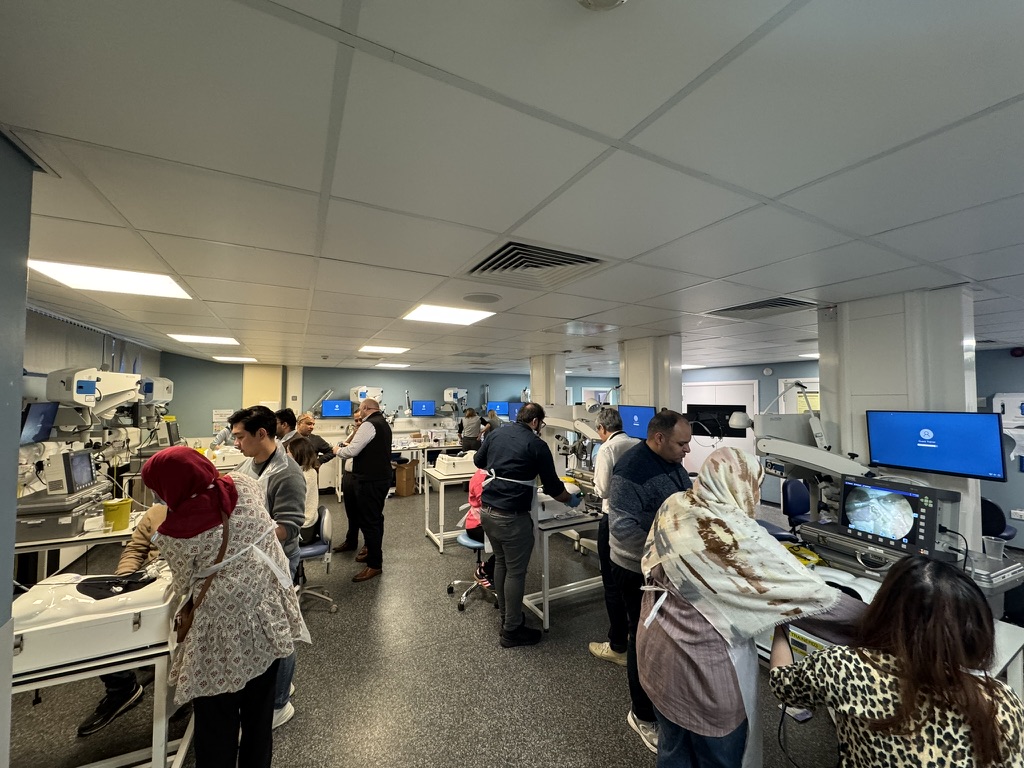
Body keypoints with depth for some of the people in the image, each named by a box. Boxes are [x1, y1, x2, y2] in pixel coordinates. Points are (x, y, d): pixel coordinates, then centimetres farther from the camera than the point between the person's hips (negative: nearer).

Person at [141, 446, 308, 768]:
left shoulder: (173, 533, -18)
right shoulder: (244, 485, -10)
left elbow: (184, 586, 0)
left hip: (225, 633, -4)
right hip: (270, 618, 5)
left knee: (218, 720, 21)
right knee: (259, 708, 26)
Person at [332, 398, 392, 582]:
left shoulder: (369, 425, -17)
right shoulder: (383, 423, 14)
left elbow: (351, 451, -20)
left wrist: (337, 450, 0)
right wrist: (344, 448, 19)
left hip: (370, 481, -10)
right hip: (382, 477, 10)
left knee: (368, 520, -2)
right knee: (375, 518, 20)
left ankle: (375, 565, 6)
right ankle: (373, 552, 35)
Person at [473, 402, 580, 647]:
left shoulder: (496, 434, 7)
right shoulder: (537, 445, -9)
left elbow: (478, 461, 22)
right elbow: (552, 487, -2)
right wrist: (571, 500, 17)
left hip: (487, 510, 7)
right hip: (512, 517, -7)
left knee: (500, 563, 22)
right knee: (516, 572, 8)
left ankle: (506, 616, 37)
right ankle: (511, 631, 20)